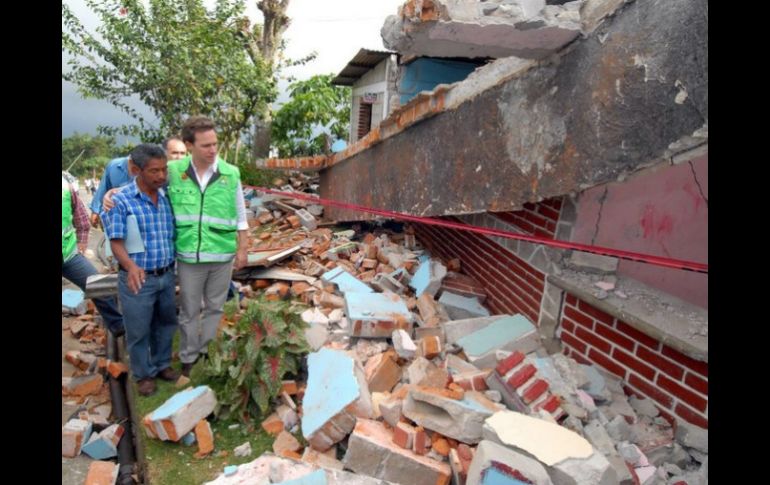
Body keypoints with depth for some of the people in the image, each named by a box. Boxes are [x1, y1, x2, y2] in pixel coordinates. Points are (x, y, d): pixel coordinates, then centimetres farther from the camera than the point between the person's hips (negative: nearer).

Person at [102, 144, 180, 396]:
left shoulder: (167, 197, 1)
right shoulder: (120, 201, -13)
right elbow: (116, 242, -16)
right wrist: (131, 266, -34)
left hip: (167, 276, 5)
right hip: (138, 279, -4)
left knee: (165, 325, 19)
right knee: (139, 331, 11)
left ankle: (162, 365, 40)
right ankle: (143, 374, 31)